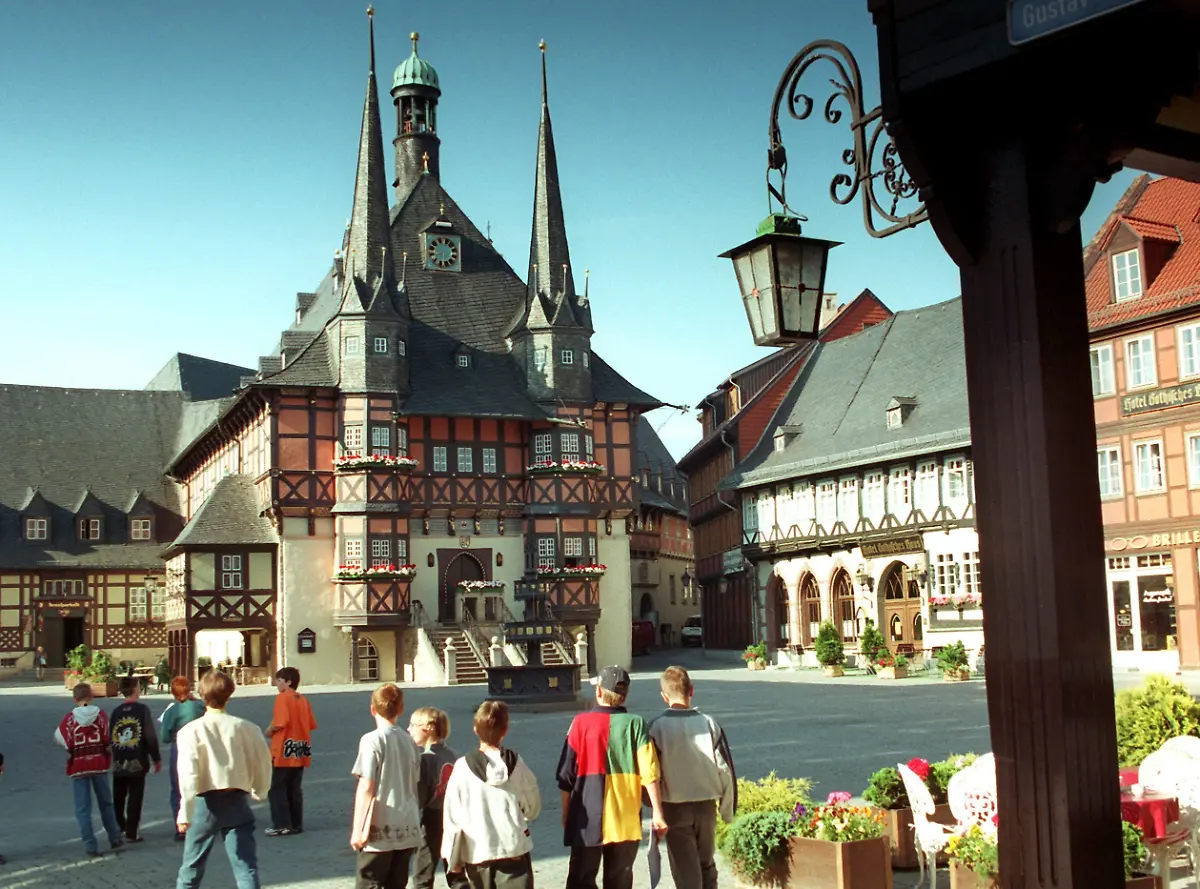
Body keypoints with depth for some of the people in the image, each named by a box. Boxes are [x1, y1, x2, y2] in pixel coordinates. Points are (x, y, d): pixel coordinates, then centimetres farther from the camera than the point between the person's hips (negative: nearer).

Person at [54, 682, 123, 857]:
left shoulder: (69, 719, -7)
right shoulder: (101, 715, -4)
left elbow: (60, 740, -6)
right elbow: (108, 739, -4)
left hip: (78, 767, -2)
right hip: (99, 764, 2)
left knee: (83, 808, 4)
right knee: (106, 803, 18)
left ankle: (90, 847, 2)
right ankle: (115, 839, 26)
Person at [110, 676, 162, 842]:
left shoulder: (116, 711, 3)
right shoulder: (142, 709, -10)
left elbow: (110, 737, 7)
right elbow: (151, 737, -11)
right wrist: (157, 759, -1)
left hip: (118, 762, 4)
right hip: (137, 762, -4)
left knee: (118, 798, 17)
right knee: (134, 798, 3)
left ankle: (119, 829, 26)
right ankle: (131, 833, 3)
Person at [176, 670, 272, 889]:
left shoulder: (191, 731, -7)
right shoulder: (246, 728, -2)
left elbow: (188, 773, -14)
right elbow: (263, 762, 5)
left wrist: (185, 812, -12)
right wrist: (259, 791, 24)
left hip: (207, 802, -1)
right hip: (237, 801, 1)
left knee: (192, 865, 16)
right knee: (246, 866, 2)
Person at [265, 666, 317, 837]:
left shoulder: (283, 698, -11)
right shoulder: (303, 699, 10)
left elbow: (279, 723, -21)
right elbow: (311, 724, 10)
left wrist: (269, 732, -3)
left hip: (284, 751, -7)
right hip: (300, 752, 7)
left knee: (277, 789, 1)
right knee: (294, 789, 13)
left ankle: (282, 825, -1)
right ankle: (296, 824, 15)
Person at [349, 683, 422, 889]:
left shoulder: (372, 740, -10)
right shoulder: (409, 742, 8)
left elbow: (366, 789, -14)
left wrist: (358, 829, -10)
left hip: (380, 831, -6)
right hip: (407, 829, 6)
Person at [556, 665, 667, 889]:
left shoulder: (581, 723, -7)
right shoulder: (635, 724, -5)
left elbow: (567, 774, -2)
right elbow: (649, 772, -10)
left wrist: (566, 813, 10)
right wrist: (657, 813, -3)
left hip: (587, 819, -1)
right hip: (626, 820, 2)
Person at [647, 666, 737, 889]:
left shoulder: (657, 727, -11)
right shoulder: (708, 723, -5)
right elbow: (726, 770, -2)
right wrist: (728, 811, 9)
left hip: (674, 809, -2)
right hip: (706, 806, 2)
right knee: (707, 865, 20)